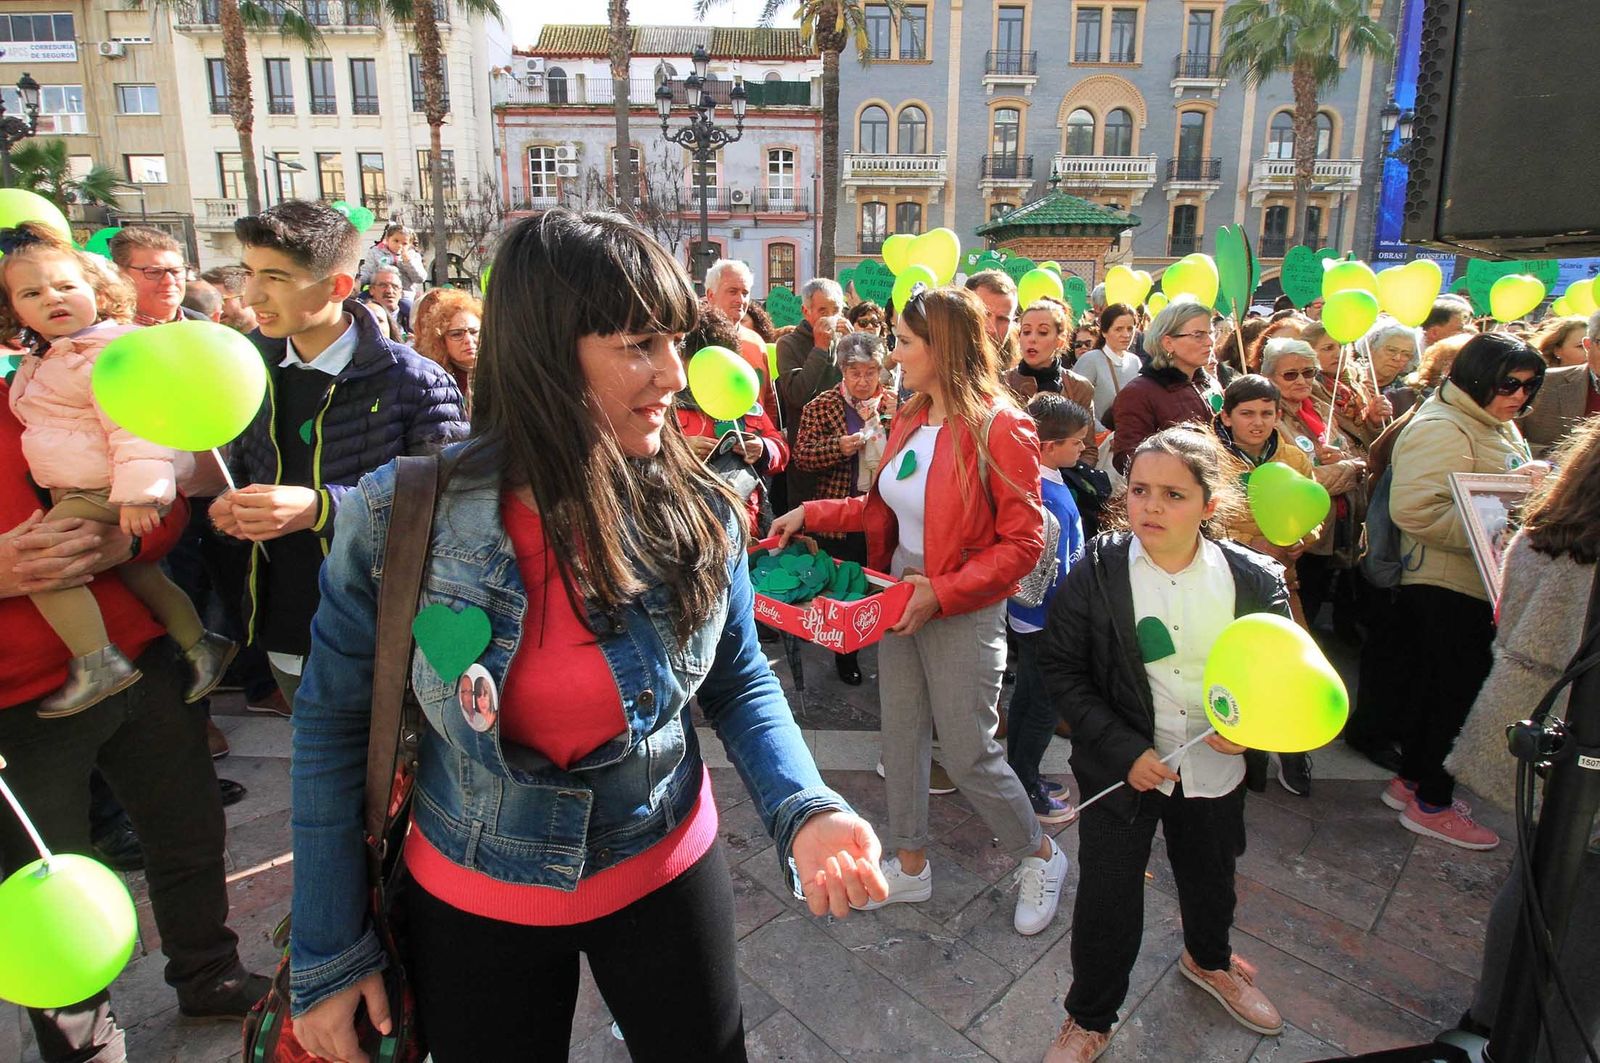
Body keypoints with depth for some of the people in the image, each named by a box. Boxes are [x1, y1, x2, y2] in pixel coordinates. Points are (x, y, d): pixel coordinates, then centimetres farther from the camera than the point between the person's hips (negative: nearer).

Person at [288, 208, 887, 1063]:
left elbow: (738, 684, -4)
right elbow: (335, 726, -7)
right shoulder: (399, 518, -20)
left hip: (666, 873, 1)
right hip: (472, 903, 0)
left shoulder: (699, 511, -16)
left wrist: (804, 810, -22)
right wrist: (328, 954, -3)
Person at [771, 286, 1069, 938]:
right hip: (901, 601, 7)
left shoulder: (999, 427, -17)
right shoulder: (909, 420, 4)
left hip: (963, 614, -7)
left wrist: (942, 593, -22)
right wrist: (812, 514, 5)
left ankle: (1040, 857, 34)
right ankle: (910, 867, 37)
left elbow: (1023, 542, -17)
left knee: (968, 753, 5)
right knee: (902, 737, 16)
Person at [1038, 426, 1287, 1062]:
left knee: (1211, 877, 26)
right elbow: (1060, 668, -13)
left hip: (1215, 766, 3)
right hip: (1121, 766, -2)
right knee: (1108, 898, 5)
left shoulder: (1255, 579, -11)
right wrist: (1123, 750, -20)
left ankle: (1209, 960, 61)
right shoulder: (1096, 573, -17)